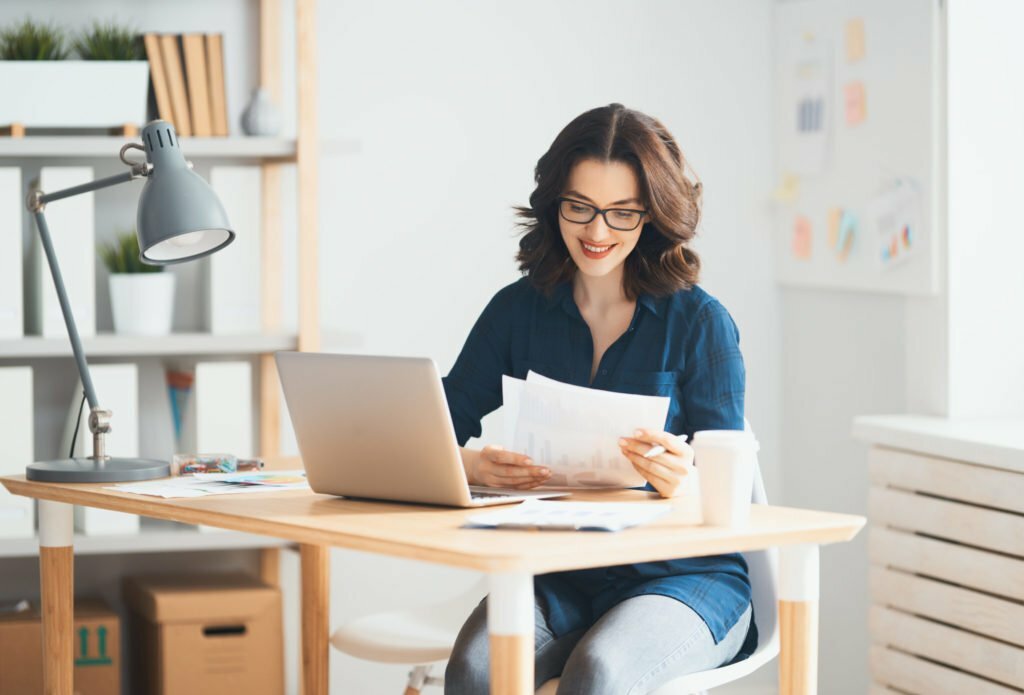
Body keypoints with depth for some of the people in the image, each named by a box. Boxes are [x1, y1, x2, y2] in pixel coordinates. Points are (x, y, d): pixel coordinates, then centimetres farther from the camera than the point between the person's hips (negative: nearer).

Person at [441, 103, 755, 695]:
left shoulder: (700, 323, -2)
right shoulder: (518, 311, 7)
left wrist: (686, 483, -30)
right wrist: (472, 465, -23)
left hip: (685, 574, -2)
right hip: (557, 574, 2)